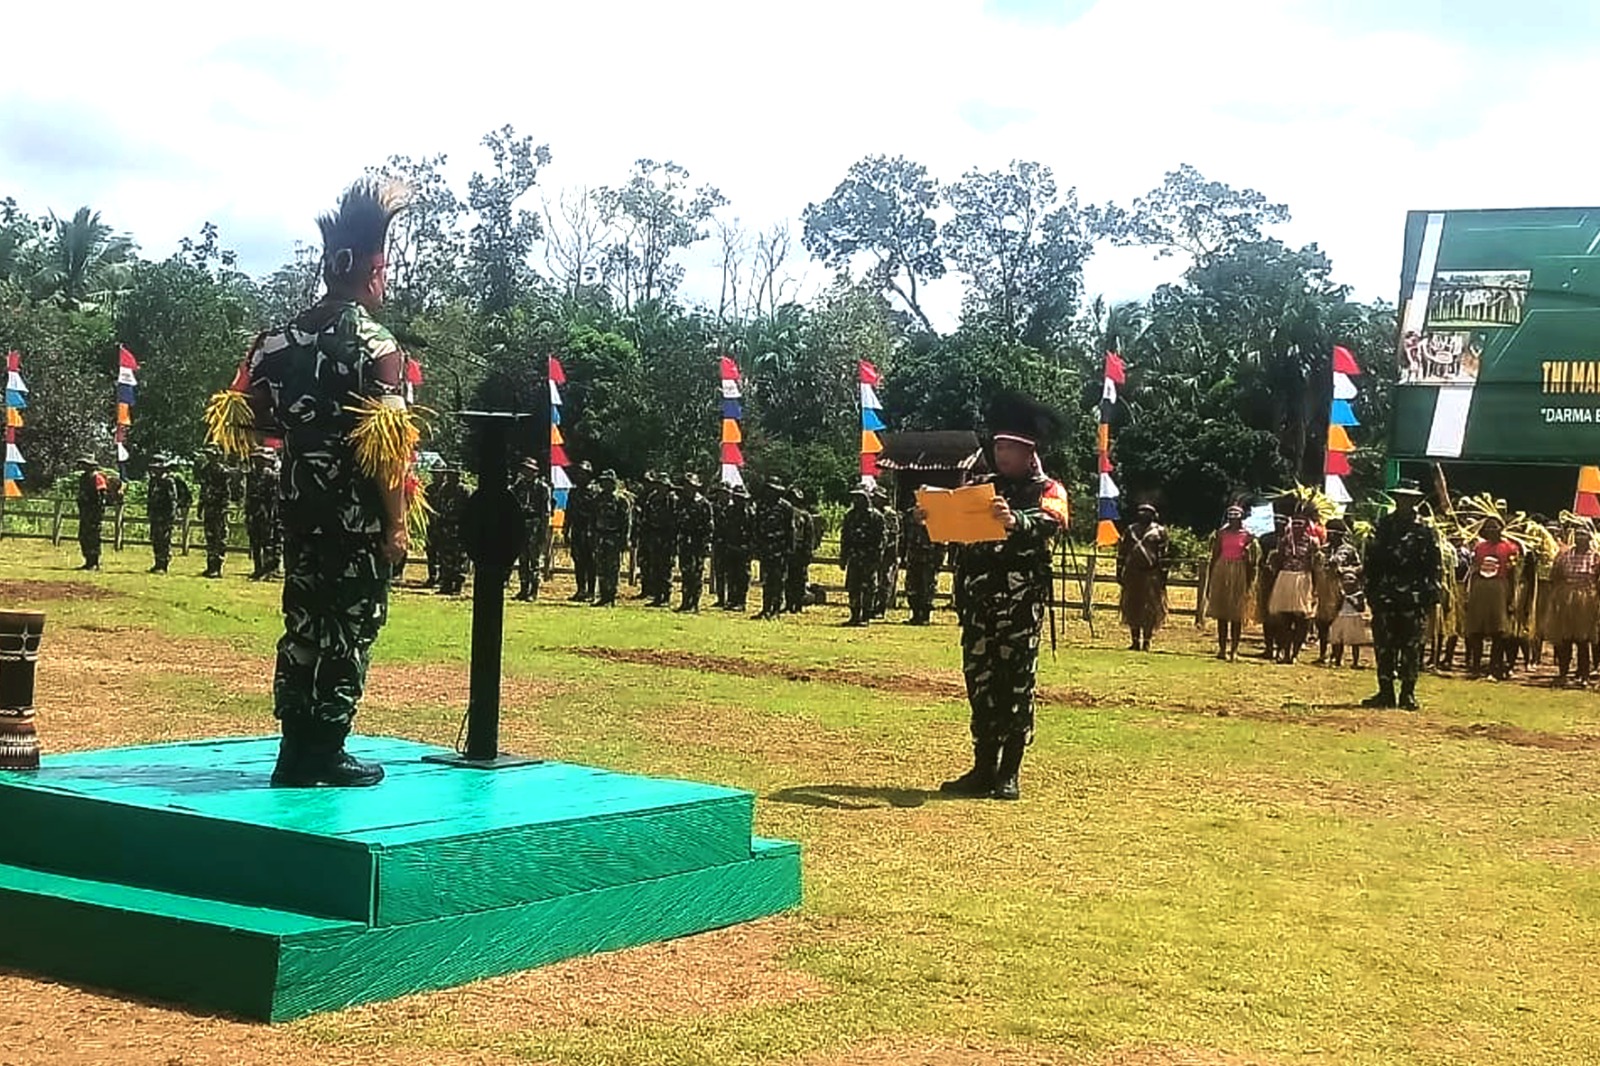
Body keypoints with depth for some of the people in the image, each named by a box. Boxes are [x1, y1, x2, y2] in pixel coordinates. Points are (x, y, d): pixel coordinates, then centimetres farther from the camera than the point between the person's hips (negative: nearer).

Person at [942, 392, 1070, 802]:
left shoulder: (1048, 490, 2)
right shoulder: (982, 488, 18)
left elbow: (1048, 522, -19)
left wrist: (1015, 521, -42)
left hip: (1021, 603, -5)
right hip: (978, 601, 5)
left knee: (1016, 684, -2)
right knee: (980, 683, 6)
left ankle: (1009, 774, 3)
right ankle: (983, 769, 13)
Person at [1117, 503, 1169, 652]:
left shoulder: (1159, 531, 0)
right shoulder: (1131, 530, 11)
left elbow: (1163, 555, -3)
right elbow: (1122, 552, 14)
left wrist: (1163, 575, -7)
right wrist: (1119, 572, 9)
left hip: (1151, 575, -4)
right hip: (1132, 574, 4)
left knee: (1150, 610, -3)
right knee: (1132, 607, 6)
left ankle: (1146, 641, 3)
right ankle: (1136, 641, 15)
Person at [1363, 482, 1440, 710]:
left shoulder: (1424, 529, 1)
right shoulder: (1384, 525, 10)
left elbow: (1433, 563, -1)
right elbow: (1372, 558, 12)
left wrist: (1431, 593, -7)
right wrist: (1370, 588, 6)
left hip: (1412, 596, -3)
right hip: (1385, 594, 3)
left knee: (1411, 646, 1)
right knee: (1383, 645, 4)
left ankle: (1408, 693, 7)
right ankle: (1385, 692, 11)